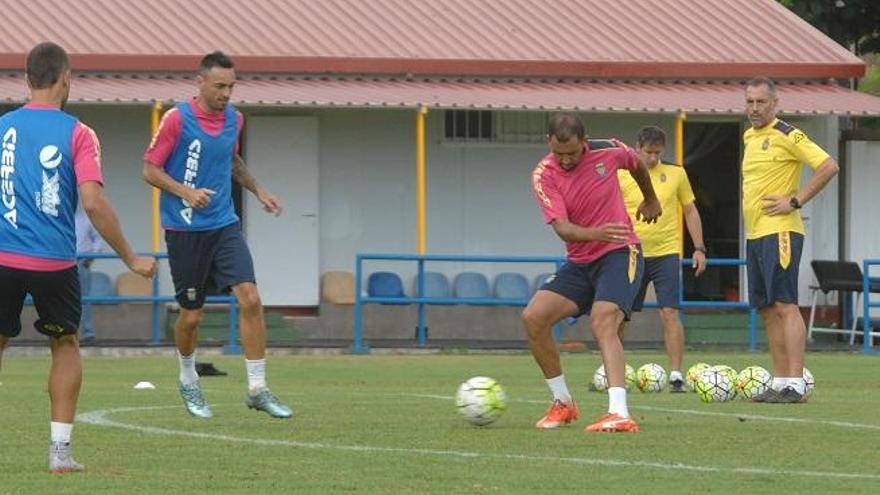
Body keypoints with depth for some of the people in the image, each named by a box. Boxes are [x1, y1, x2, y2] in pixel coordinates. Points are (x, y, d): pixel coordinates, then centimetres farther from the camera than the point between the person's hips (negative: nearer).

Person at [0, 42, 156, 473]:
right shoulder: (76, 133, -3)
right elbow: (93, 202, -12)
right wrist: (130, 259, -4)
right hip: (55, 261, -1)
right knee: (65, 347, 19)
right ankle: (60, 450, 11)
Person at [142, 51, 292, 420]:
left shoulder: (233, 119, 7)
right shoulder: (177, 119, -11)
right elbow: (150, 170, -8)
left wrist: (257, 190, 17)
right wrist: (185, 192, -22)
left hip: (224, 226, 4)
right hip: (185, 230, -4)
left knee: (250, 299, -12)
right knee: (192, 315, 3)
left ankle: (257, 389, -6)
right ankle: (188, 382, 31)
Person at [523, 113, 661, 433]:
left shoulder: (607, 152, -10)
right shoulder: (543, 176, -11)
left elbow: (637, 164, 16)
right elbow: (562, 228, -23)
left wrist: (650, 200, 33)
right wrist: (596, 233, -43)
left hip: (620, 254, -4)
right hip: (579, 262, 4)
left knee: (602, 322, -27)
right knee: (533, 317, -13)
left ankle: (620, 414, -42)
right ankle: (562, 403, 4)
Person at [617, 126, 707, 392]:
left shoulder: (675, 174, 5)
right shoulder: (622, 176, 1)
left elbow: (691, 211, 12)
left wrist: (699, 248, 6)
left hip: (666, 253, 0)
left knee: (669, 312, -10)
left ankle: (676, 375, -9)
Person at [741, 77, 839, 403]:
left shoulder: (787, 136, -10)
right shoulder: (749, 137, 16)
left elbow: (829, 167, -16)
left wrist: (795, 201, -16)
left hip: (779, 231, -9)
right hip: (754, 233, 9)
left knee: (785, 305, -13)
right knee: (767, 309, 9)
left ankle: (796, 385, -16)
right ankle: (780, 382, 12)